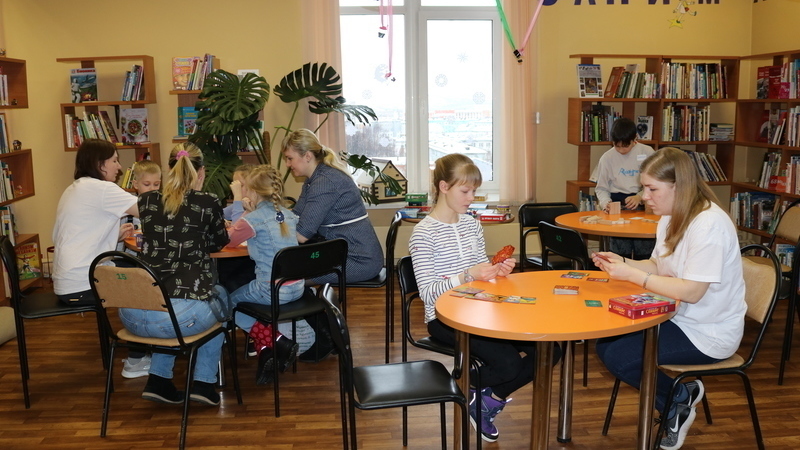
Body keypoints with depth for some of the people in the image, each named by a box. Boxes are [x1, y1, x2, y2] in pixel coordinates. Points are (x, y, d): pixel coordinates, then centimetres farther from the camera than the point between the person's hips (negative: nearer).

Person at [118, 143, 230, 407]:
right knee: (220, 296, 31)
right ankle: (203, 383, 24)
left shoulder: (147, 201, 10)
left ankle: (159, 381, 30)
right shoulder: (207, 203, 0)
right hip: (182, 314, -4)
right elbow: (219, 243, 20)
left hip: (133, 316, 4)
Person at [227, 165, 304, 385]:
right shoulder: (288, 215, 6)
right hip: (297, 288, 7)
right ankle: (267, 350, 15)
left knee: (231, 301, 20)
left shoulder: (254, 219, -13)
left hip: (271, 291, -7)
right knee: (244, 296, 30)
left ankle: (273, 345, 8)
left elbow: (230, 240, 3)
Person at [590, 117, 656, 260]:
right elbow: (601, 188, 8)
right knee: (620, 253, -7)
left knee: (644, 253, -7)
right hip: (618, 204, 0)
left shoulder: (647, 153, 2)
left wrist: (640, 197, -15)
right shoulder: (607, 157, 4)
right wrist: (605, 203, -11)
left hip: (643, 205, 0)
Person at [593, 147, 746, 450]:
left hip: (709, 333, -9)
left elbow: (691, 292, -28)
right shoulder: (671, 218, 5)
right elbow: (659, 267, 11)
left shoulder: (709, 224, -25)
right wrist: (622, 263, -7)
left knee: (618, 357, -15)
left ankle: (679, 402, 10)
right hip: (678, 318, 9)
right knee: (605, 343, 2)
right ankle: (682, 392, 13)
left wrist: (632, 275, -25)